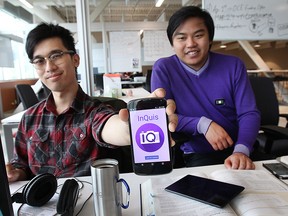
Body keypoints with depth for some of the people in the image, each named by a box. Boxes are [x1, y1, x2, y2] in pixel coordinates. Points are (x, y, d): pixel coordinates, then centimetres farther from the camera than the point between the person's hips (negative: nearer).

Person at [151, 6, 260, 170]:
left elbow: (249, 113, -6)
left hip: (237, 150, 3)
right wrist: (203, 124, -21)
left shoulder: (233, 65, -2)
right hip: (197, 155, -2)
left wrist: (241, 150, -23)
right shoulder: (163, 68, -7)